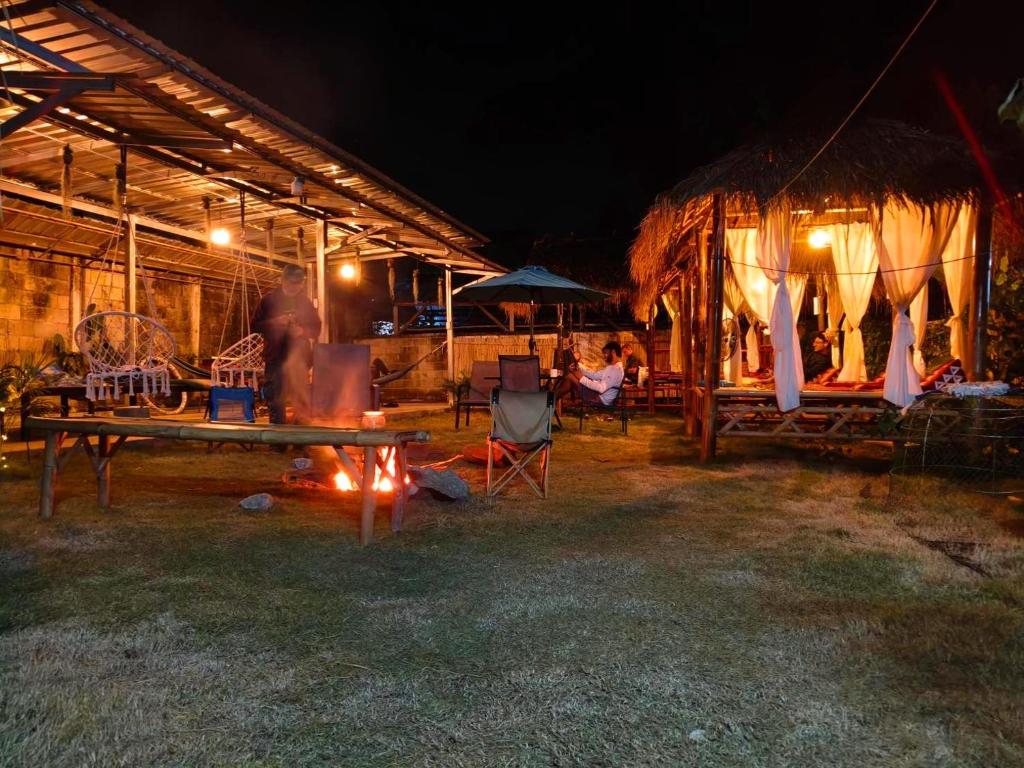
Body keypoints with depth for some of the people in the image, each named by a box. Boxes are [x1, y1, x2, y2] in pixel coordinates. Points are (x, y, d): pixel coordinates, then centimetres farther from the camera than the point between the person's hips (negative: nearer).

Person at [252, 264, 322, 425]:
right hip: (275, 357, -1)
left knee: (301, 400, 3)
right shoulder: (269, 300, 4)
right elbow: (255, 326, 2)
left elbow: (316, 329, 13)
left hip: (300, 358, 1)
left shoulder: (305, 302, 10)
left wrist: (303, 331, -9)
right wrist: (275, 322, -15)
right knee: (275, 401, 0)